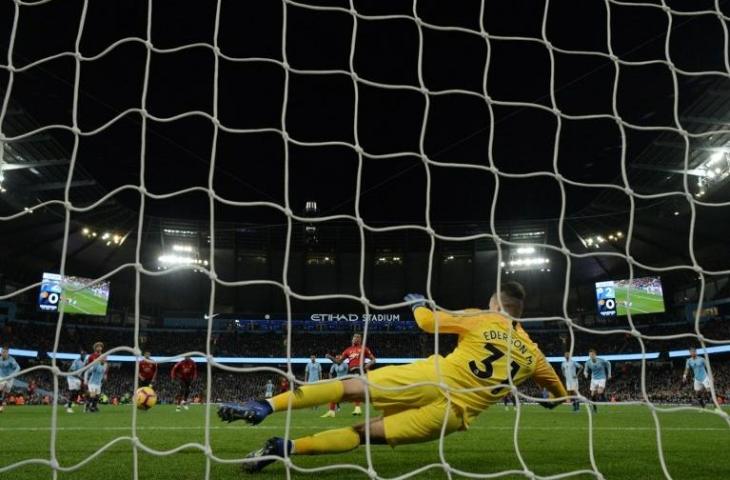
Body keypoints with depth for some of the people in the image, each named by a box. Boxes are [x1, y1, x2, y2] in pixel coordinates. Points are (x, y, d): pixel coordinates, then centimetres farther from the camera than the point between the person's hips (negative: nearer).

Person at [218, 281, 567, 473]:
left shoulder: (481, 320, 8)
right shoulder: (532, 354, 16)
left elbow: (428, 321, 13)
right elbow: (559, 392, 33)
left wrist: (417, 304, 34)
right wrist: (554, 400, 55)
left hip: (433, 378, -2)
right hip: (454, 414, 2)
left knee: (351, 387, 2)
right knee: (364, 433, 6)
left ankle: (265, 406, -15)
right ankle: (287, 446, -11)